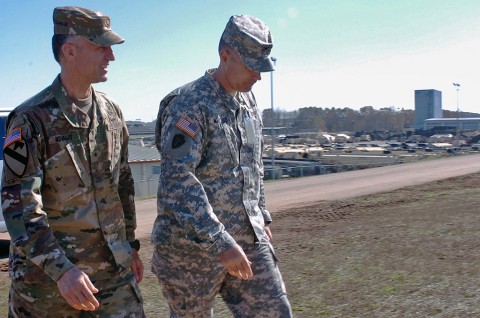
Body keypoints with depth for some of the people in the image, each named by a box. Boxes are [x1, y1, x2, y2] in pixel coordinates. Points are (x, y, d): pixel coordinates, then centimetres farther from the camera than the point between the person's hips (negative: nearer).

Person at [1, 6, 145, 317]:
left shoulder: (111, 111, 5)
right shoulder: (33, 118, -13)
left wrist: (130, 246, 16)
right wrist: (61, 269, -26)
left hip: (113, 268, 5)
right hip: (47, 271, -5)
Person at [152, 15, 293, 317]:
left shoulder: (249, 102, 9)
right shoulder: (189, 104, -16)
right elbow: (177, 179, -25)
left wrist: (262, 217, 20)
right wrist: (220, 243, -28)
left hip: (248, 240, 7)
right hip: (193, 245, -6)